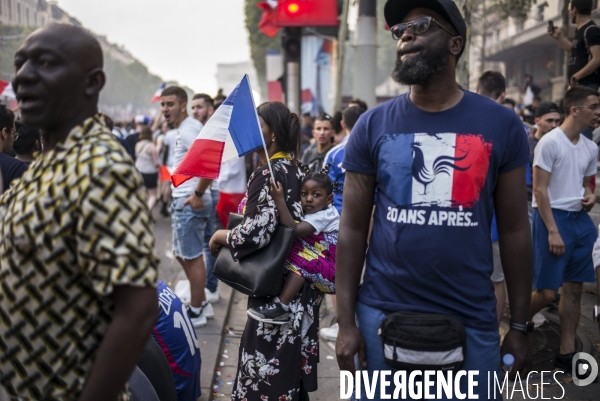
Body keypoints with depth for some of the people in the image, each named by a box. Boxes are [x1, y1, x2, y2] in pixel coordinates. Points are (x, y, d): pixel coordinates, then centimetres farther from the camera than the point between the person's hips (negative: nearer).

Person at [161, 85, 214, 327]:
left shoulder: (187, 130, -16)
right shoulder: (183, 129, 15)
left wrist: (198, 194, -22)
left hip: (190, 202, -11)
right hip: (182, 200, 11)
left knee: (192, 257, -1)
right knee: (181, 254, 18)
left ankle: (196, 313, 11)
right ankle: (202, 303, 29)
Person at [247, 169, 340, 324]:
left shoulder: (324, 216, -19)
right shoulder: (313, 212, 8)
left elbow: (294, 230, -30)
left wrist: (279, 200, -32)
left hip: (334, 273, -9)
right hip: (323, 266, 9)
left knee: (301, 258, -26)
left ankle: (281, 307, -25)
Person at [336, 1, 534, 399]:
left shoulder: (502, 125, -2)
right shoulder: (372, 126, -1)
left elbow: (515, 230, 1)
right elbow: (353, 229, 1)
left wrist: (520, 326, 2)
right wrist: (346, 322, -3)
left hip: (472, 320, 0)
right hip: (383, 314, 1)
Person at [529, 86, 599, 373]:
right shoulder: (550, 142, -12)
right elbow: (539, 190, -14)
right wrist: (553, 231, -18)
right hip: (552, 217, -7)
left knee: (574, 290, 8)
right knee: (546, 292, -7)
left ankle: (566, 353, 17)